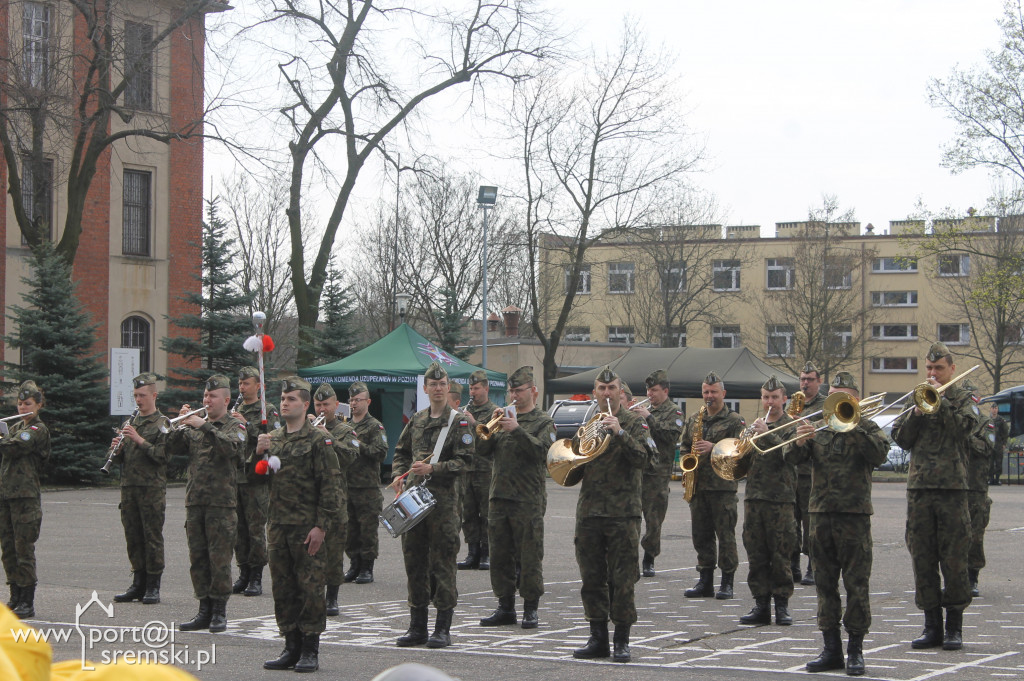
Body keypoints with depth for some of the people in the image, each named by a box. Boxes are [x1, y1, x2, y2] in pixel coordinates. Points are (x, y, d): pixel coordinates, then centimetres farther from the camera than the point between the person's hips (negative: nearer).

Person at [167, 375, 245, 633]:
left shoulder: (235, 426, 2)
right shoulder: (194, 427, 15)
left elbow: (232, 447, -20)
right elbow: (171, 449, 5)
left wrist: (205, 427, -24)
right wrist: (181, 425, -9)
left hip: (222, 502, -5)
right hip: (195, 502, 5)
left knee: (219, 558, -4)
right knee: (198, 558, 6)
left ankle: (219, 612, 3)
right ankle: (204, 610, 13)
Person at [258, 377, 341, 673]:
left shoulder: (319, 440, -5)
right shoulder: (272, 439, 14)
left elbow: (329, 487, -9)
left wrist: (321, 526, -15)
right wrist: (258, 452, -6)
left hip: (308, 529, -6)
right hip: (278, 527, 6)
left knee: (310, 589, -3)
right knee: (283, 590, 9)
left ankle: (310, 652, 4)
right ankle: (292, 647, 18)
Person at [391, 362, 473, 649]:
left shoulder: (459, 422, -1)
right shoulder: (416, 420, 15)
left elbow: (464, 461, -9)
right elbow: (401, 452, 24)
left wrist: (432, 469, -18)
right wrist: (398, 475, 6)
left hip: (443, 499, -5)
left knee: (442, 563, -4)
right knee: (414, 562, 8)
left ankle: (443, 629, 2)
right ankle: (417, 627, 16)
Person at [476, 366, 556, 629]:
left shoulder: (543, 422, 2)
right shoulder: (506, 416, 16)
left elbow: (543, 450, -16)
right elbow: (481, 450, 8)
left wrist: (517, 430, -22)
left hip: (528, 500, -5)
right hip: (500, 497, 5)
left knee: (529, 557, -3)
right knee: (501, 556, 7)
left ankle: (530, 608, 4)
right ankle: (505, 607, 14)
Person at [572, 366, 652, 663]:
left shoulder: (634, 423, 1)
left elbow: (643, 458, -15)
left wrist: (620, 432, -26)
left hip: (623, 512, -4)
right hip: (589, 510, 4)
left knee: (622, 580, -4)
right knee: (592, 579, 7)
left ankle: (622, 640, 3)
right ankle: (598, 638, 15)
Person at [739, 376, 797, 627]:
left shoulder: (792, 425, 3)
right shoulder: (754, 426, 17)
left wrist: (767, 434, -19)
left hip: (780, 497, -4)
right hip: (753, 496, 4)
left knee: (780, 555, -3)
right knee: (756, 555, 3)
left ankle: (782, 604, 4)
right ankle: (761, 604, 8)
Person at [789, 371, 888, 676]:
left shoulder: (866, 427, 4)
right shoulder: (819, 427, 13)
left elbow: (880, 454, -15)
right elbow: (792, 457, 0)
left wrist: (853, 427, -21)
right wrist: (799, 442, -21)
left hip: (854, 513, -4)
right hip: (820, 513, 4)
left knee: (856, 582, -3)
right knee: (825, 582, 7)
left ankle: (855, 648, 3)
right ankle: (831, 648, 13)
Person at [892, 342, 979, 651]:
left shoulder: (964, 399, 6)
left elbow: (963, 427, -13)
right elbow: (900, 438, 6)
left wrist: (940, 400, -12)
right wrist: (917, 411, -8)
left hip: (952, 487, -3)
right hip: (918, 487, 4)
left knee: (953, 557, -3)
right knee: (922, 557, 3)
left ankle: (954, 626, 4)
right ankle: (932, 625, 10)